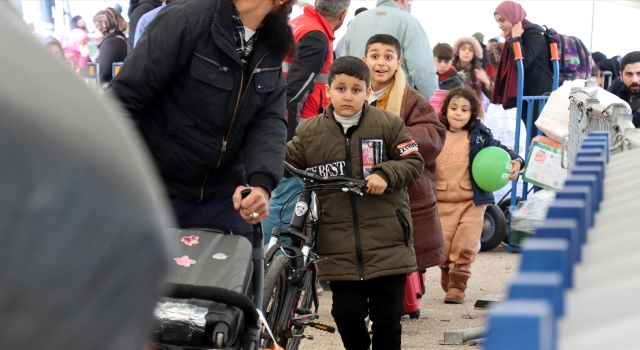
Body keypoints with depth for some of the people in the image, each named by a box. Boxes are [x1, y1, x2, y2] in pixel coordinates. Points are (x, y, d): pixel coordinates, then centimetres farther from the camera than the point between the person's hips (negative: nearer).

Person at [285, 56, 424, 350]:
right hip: (340, 247, 1)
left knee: (387, 318, 5)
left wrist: (385, 174, -14)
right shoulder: (309, 132, 4)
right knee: (347, 314, 2)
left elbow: (414, 163, 1)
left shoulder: (388, 124, 1)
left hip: (387, 243, -1)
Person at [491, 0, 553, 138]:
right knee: (532, 138, 6)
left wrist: (516, 38, -16)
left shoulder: (533, 34, -11)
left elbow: (522, 62, -25)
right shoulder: (514, 38, 17)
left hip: (538, 97, -9)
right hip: (527, 97, 9)